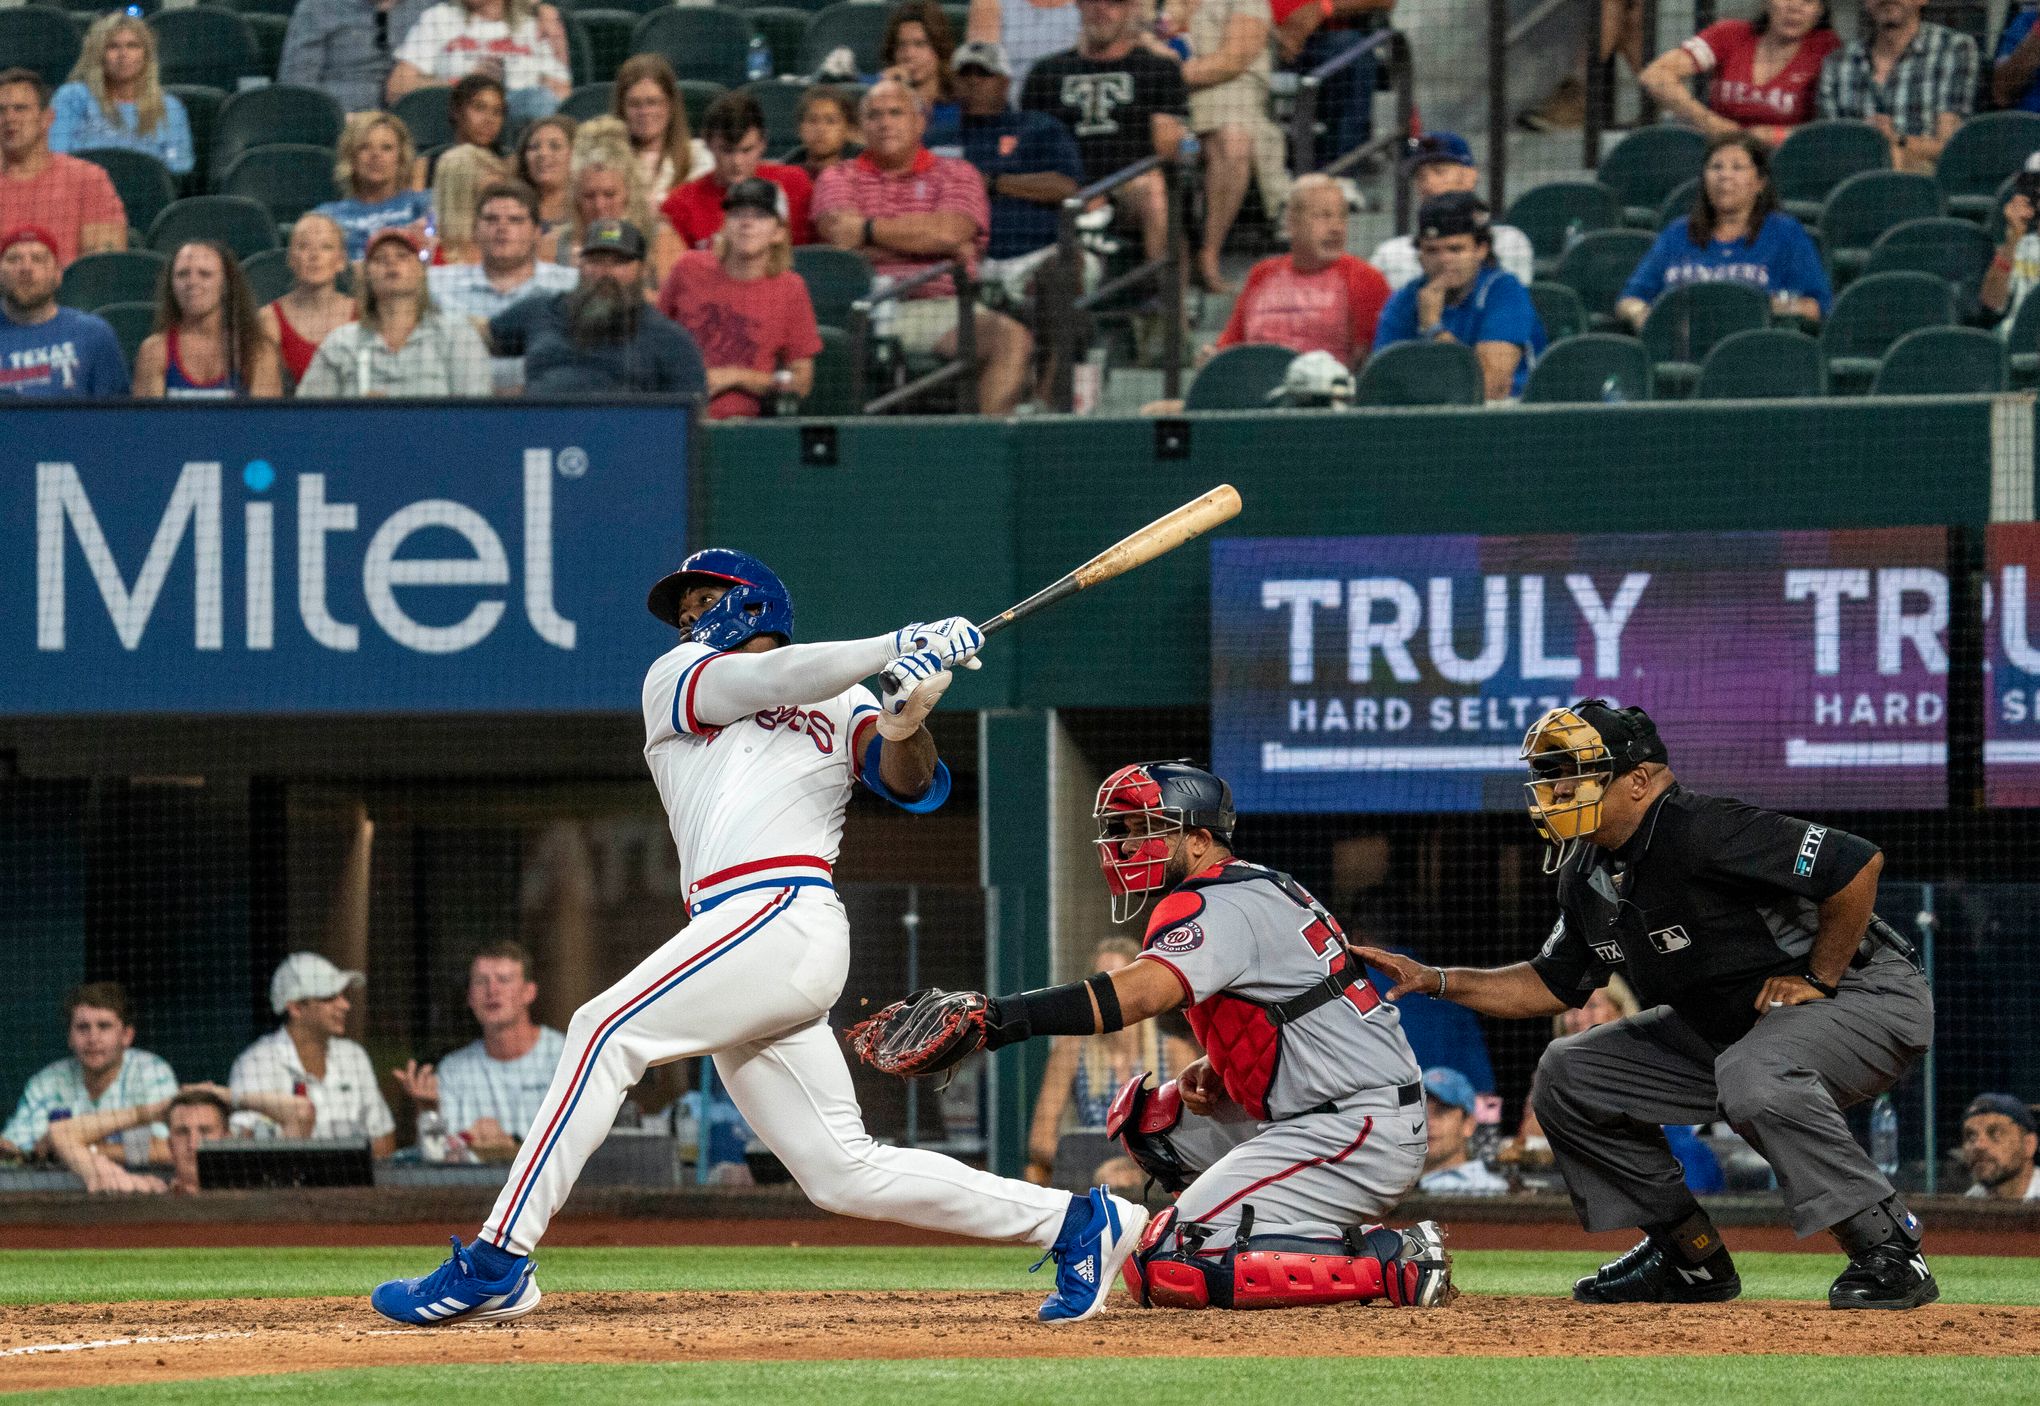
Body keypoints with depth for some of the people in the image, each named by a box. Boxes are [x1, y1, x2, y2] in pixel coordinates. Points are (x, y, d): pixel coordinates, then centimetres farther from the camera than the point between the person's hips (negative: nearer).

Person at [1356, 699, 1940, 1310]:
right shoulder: (1588, 872, 2)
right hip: (1723, 1026, 10)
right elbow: (1553, 984, 15)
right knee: (1567, 1076, 4)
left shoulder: (1701, 834, -27)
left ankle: (1890, 1253, -27)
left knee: (1754, 1077, -40)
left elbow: (1859, 863, -31)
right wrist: (1433, 979, 4)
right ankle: (1688, 1257, 11)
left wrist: (1818, 978, -21)